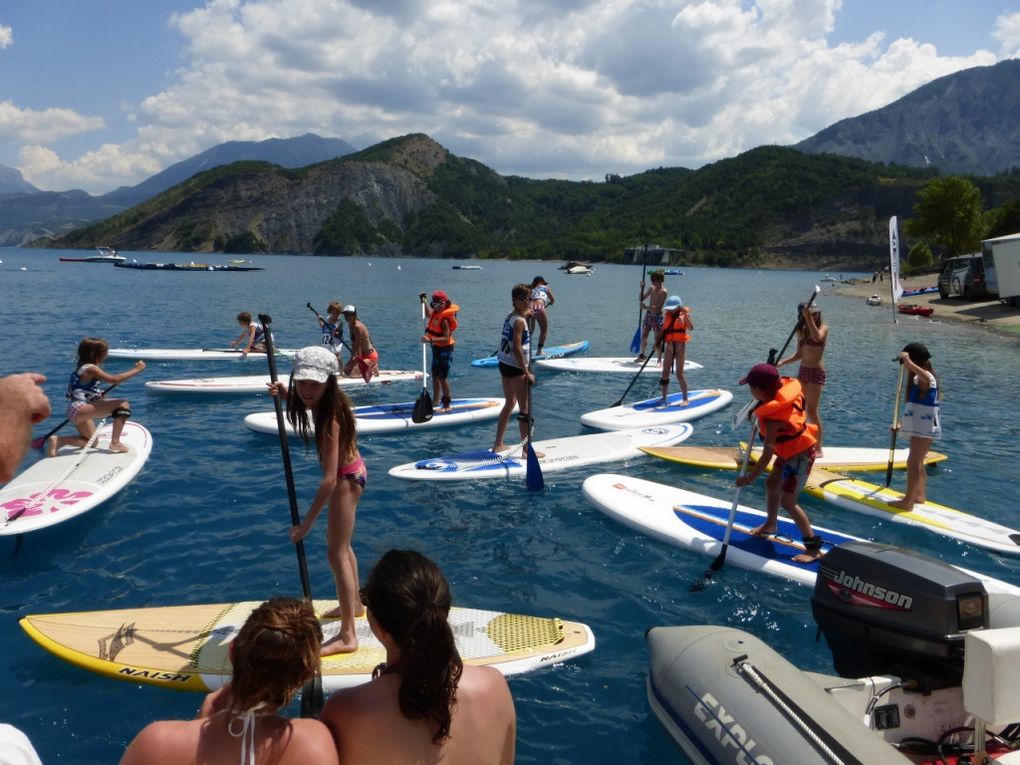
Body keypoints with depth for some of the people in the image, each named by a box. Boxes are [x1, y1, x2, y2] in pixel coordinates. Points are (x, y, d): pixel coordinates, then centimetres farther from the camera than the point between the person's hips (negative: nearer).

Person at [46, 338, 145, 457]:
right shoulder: (91, 368, -11)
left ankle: (58, 440, 13)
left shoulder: (82, 367, 19)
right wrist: (136, 370, -17)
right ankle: (115, 443, -21)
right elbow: (114, 380, -22)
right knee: (123, 404, -20)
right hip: (80, 408, -11)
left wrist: (99, 395, 16)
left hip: (76, 411, 11)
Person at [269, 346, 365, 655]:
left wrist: (306, 523, -33)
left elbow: (330, 479, -36)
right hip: (350, 471, 10)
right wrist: (286, 395, -1)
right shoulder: (324, 400, -9)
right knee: (340, 545, 23)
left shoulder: (330, 418, -33)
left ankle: (347, 635, -5)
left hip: (346, 478, -10)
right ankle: (354, 604, 42)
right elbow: (306, 400, 21)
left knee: (337, 554, -8)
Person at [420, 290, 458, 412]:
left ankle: (447, 404, 4)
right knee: (435, 375, 18)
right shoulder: (436, 313, 4)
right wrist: (423, 301, 24)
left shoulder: (444, 319, -23)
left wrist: (430, 340, -39)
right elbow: (428, 314, 30)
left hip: (444, 349, -10)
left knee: (442, 377, -5)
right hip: (437, 348, 10)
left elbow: (446, 338, -31)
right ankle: (435, 400, 31)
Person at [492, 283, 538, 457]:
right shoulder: (520, 321, -17)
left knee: (509, 403, 21)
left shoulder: (509, 316, 10)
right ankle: (526, 450, -3)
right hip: (516, 367, -10)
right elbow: (517, 349, -24)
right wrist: (527, 373, -21)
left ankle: (498, 444, 27)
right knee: (525, 408, -4)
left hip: (504, 364, 10)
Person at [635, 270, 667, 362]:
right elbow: (641, 299, 12)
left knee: (657, 339, -4)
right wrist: (642, 289, -3)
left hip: (657, 316, -7)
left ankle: (660, 359, 3)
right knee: (644, 335, 14)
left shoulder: (663, 291, -15)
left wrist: (646, 307, -32)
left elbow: (659, 307, -22)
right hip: (648, 314, 7)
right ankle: (642, 355, 29)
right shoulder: (651, 288, 6)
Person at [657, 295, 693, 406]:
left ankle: (685, 399, 5)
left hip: (680, 346, -5)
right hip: (669, 346, 5)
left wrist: (685, 314, -28)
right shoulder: (667, 317, 8)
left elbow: (691, 327, -23)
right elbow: (663, 331, 12)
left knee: (679, 373, -5)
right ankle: (664, 398, 15)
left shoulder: (683, 316, -6)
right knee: (665, 372, 5)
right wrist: (657, 341, -2)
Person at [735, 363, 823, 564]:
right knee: (772, 483, 21)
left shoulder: (774, 418, -34)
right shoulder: (784, 387, -13)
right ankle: (770, 524, 42)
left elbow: (767, 455, -30)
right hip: (791, 449, 10)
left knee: (787, 501, -8)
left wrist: (749, 478, -21)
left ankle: (814, 547, -1)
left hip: (799, 455, -10)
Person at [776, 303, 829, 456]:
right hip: (802, 371, 7)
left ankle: (818, 448, 2)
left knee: (812, 410, -8)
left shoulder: (823, 327, -8)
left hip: (816, 372, -7)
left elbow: (817, 337, -33)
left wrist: (809, 318, -34)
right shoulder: (801, 331, 9)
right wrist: (782, 362, 2)